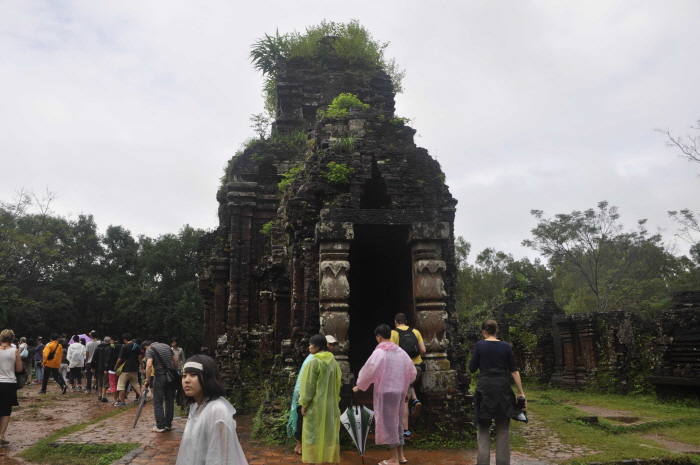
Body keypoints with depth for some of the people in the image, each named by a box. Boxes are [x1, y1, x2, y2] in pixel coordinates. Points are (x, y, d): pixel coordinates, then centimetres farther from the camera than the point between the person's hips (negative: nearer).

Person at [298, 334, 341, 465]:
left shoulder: (314, 362, -17)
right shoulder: (333, 361, 4)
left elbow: (309, 385, -15)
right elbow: (337, 383, 10)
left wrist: (304, 404, -8)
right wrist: (335, 400, 17)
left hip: (316, 404, -6)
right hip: (331, 403, 6)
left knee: (313, 432, 4)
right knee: (329, 431, 13)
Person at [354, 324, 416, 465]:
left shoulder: (379, 352, -14)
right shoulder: (400, 351, 5)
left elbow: (368, 370, -15)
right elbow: (412, 372, 11)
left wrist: (359, 386, -1)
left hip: (385, 392, -7)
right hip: (399, 391, 7)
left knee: (388, 422, 3)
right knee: (397, 421, 17)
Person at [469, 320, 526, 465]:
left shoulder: (480, 345, -3)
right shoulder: (506, 347, 3)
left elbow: (472, 368, 0)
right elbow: (514, 371, 1)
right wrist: (521, 392, 4)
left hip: (485, 389, -2)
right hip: (503, 388, 2)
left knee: (483, 428, 7)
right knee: (503, 429, 10)